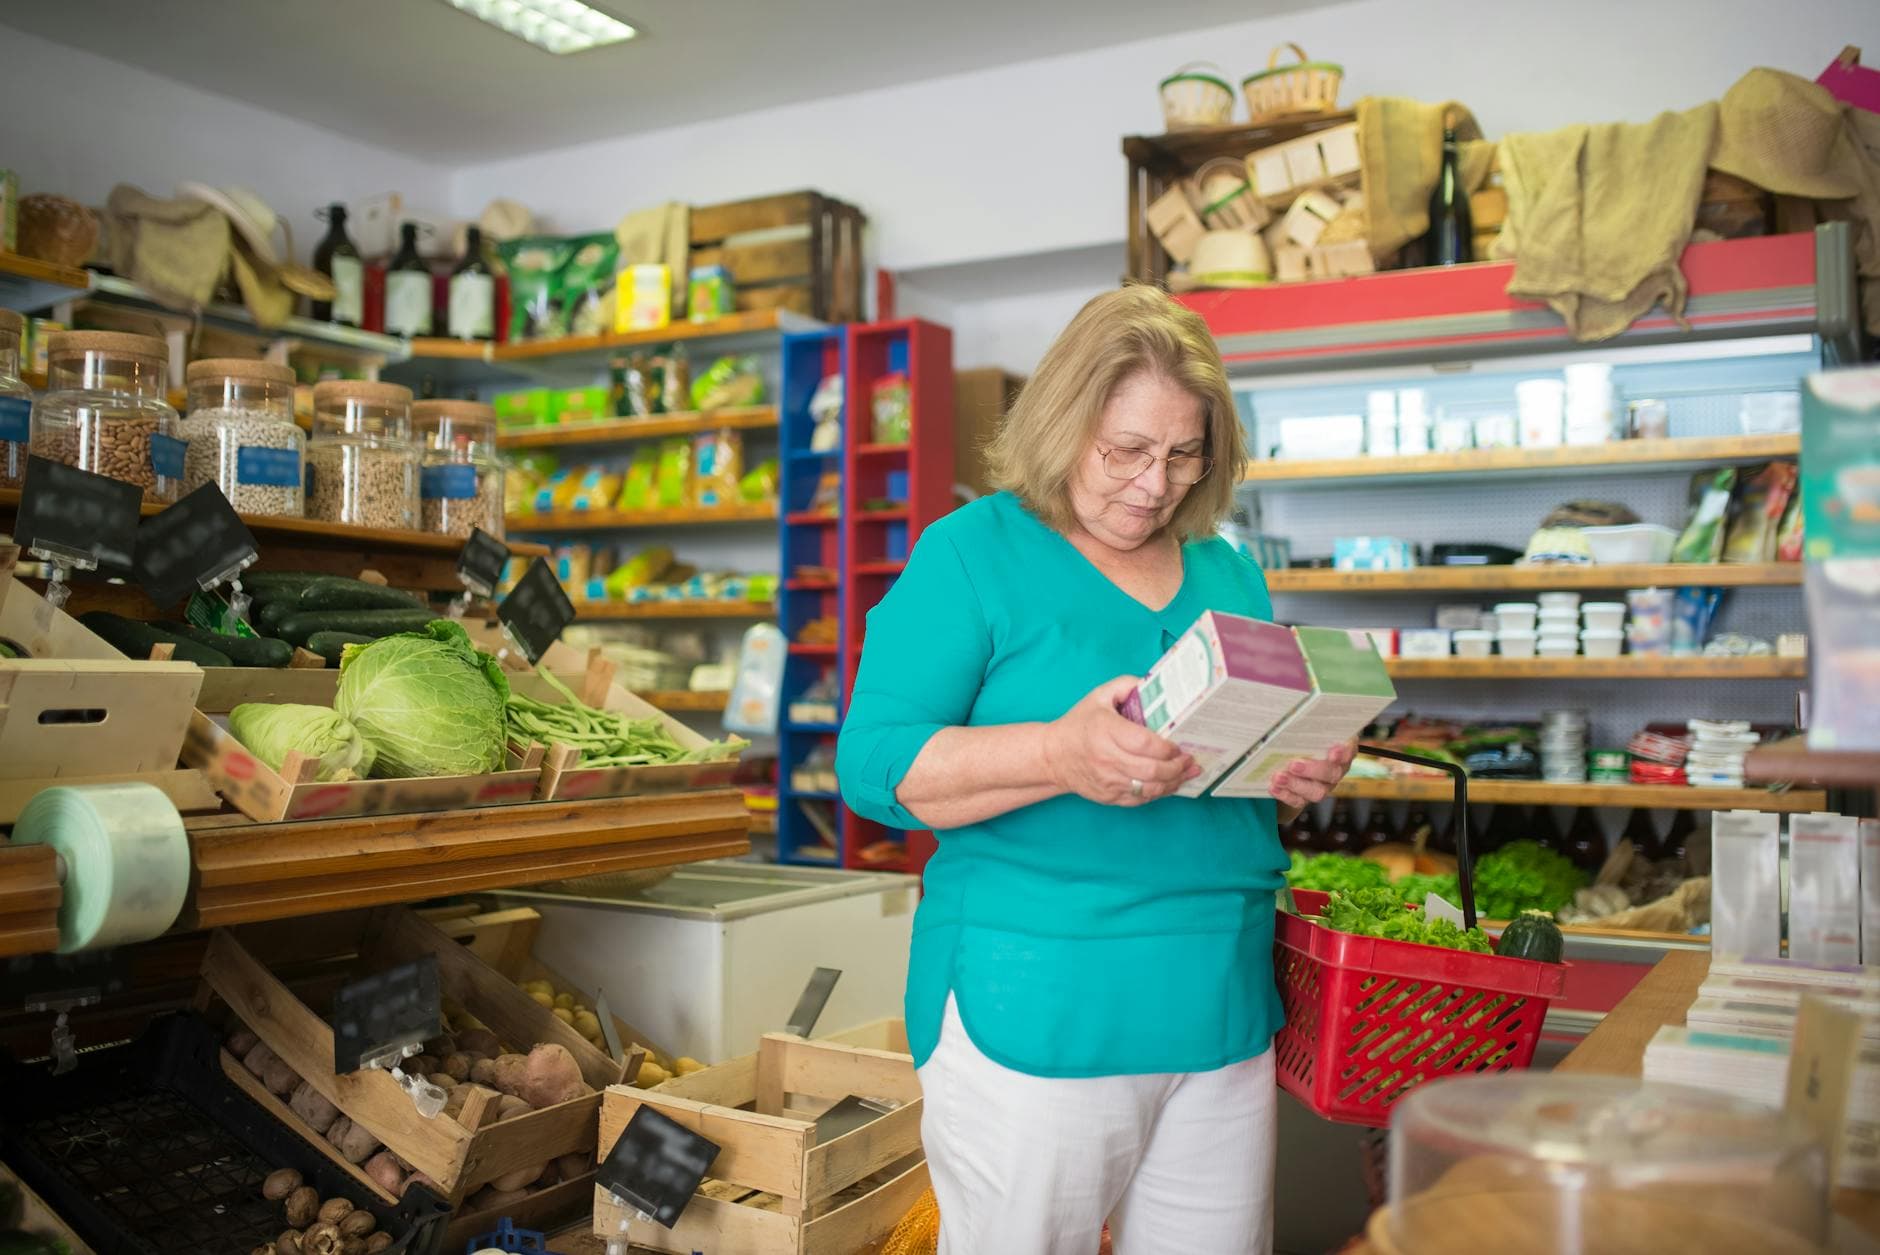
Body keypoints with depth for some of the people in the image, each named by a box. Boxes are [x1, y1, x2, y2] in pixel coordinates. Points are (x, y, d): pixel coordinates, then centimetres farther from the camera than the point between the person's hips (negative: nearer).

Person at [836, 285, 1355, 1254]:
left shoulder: (1229, 574, 13)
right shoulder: (972, 554, -5)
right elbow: (873, 763, -13)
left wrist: (1300, 782, -3)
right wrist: (1060, 755, -28)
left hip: (1224, 1012, 5)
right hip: (1036, 1015, -5)